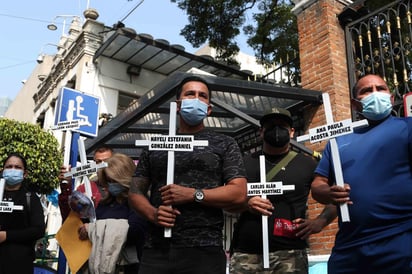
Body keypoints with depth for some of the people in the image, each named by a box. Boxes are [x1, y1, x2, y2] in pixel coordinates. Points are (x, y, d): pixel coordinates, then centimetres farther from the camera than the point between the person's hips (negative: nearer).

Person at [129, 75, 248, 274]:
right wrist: (152, 213, -7)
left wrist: (194, 195, -12)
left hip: (204, 250, -2)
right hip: (156, 249, 2)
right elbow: (136, 191, 14)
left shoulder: (224, 144, 7)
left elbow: (239, 194, -2)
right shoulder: (155, 146, 14)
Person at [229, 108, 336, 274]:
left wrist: (319, 222, -5)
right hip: (245, 253, 2)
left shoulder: (306, 164, 8)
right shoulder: (245, 163, 12)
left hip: (289, 254, -1)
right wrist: (245, 204, -6)